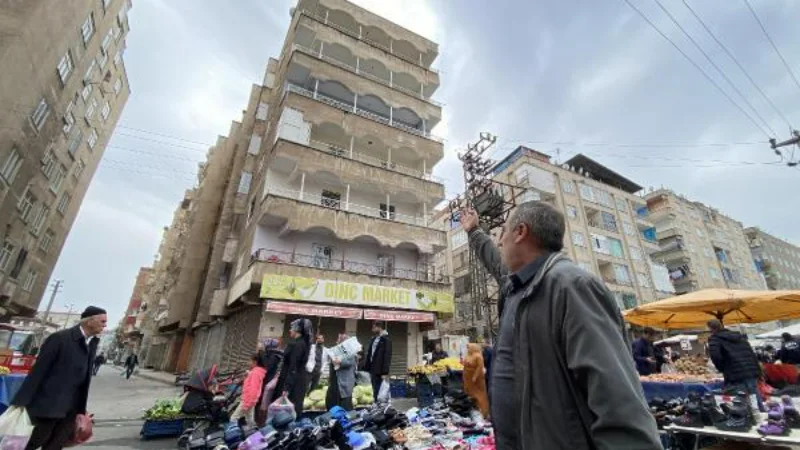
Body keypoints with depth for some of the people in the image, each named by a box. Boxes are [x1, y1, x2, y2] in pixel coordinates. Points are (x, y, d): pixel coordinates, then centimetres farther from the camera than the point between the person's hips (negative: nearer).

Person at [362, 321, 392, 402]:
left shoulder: (386, 340, -11)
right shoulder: (373, 339, 13)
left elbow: (387, 357, -16)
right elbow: (369, 354, 15)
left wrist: (385, 372, -20)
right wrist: (366, 368, 10)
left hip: (379, 370, -7)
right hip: (372, 369, 8)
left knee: (378, 391, 0)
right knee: (375, 390, 14)